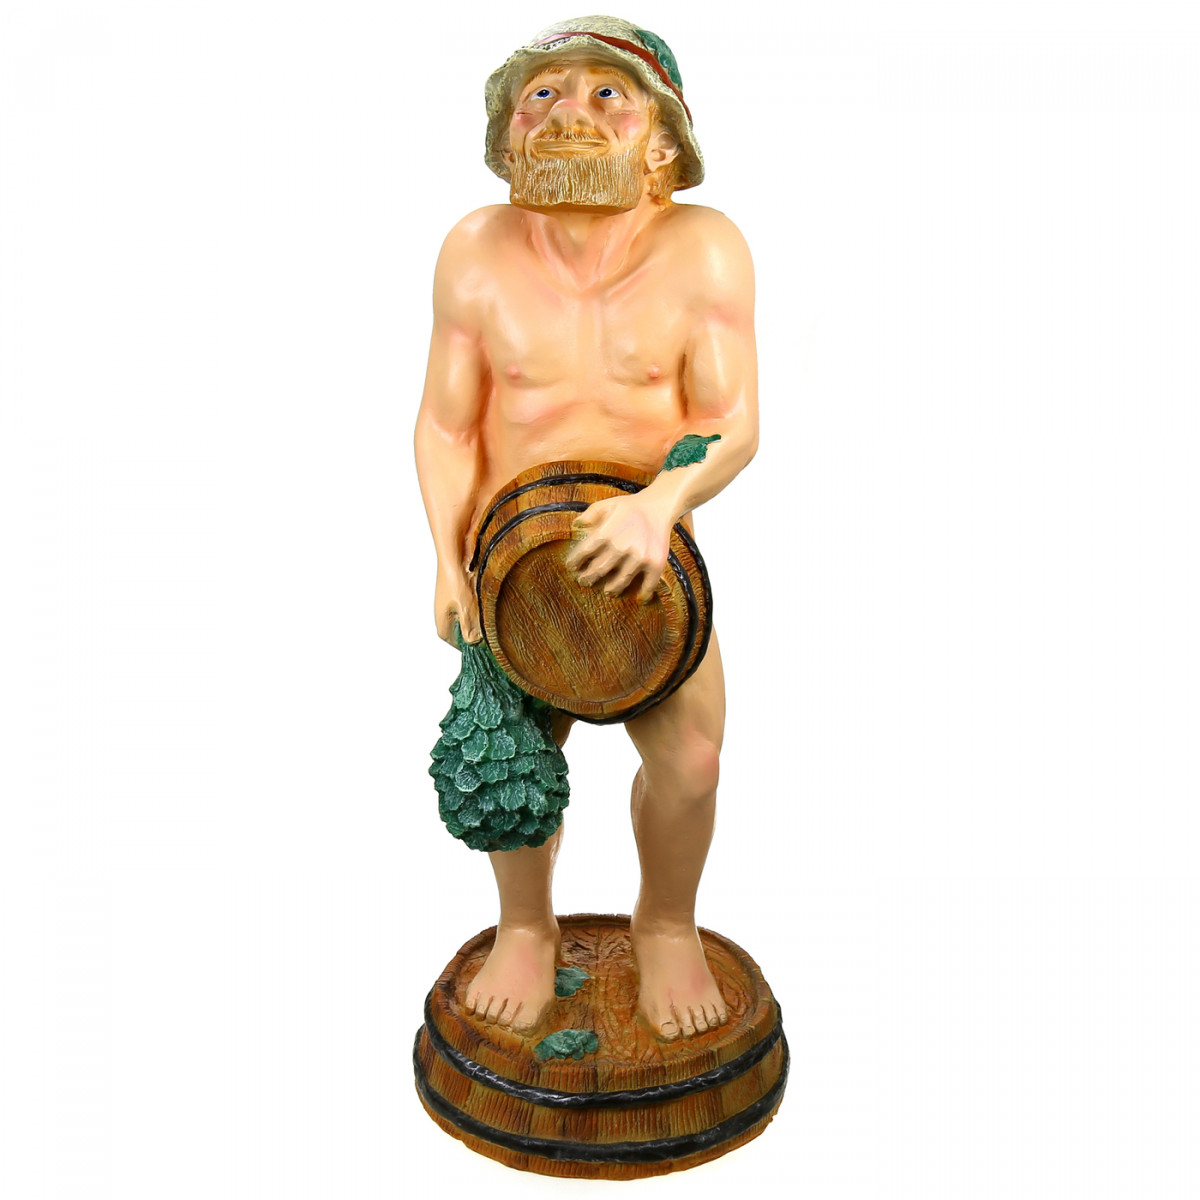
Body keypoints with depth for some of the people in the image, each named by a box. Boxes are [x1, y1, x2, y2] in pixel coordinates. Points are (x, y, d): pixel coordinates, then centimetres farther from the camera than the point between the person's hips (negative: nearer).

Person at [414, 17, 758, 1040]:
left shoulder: (703, 249, -12)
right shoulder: (478, 252, -9)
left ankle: (667, 925, 23)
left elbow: (731, 423, -15)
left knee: (691, 754, -10)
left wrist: (661, 503, -33)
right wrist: (449, 556, -17)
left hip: (650, 542, 0)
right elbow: (446, 427, -7)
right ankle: (526, 927, 27)